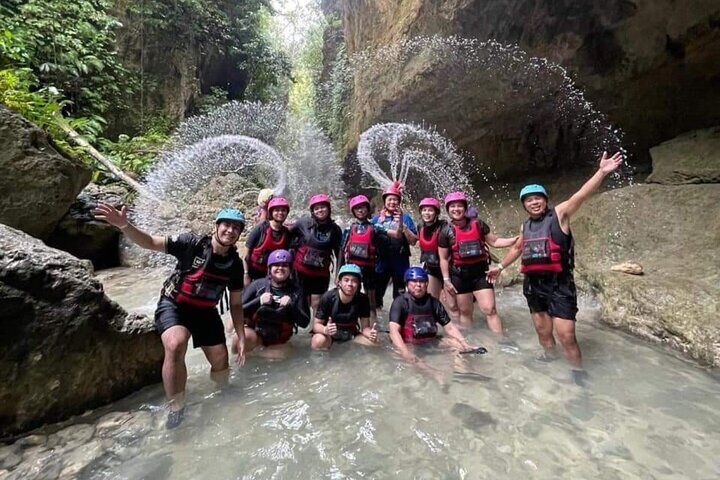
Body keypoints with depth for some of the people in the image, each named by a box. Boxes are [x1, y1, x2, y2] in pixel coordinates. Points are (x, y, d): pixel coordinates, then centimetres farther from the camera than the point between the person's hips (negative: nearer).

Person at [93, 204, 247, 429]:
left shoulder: (235, 264, -5)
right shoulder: (192, 243, -16)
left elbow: (236, 304, 0)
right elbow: (150, 242, -21)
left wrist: (241, 337, -3)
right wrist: (124, 225, -40)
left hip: (205, 311, 4)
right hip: (173, 306, -4)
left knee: (221, 361, 2)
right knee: (176, 346, -32)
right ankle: (176, 409, -14)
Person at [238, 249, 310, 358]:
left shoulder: (296, 290, -7)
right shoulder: (258, 284, -7)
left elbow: (304, 322, -8)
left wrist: (291, 306, -22)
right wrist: (258, 301, -23)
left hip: (279, 337, 1)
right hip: (255, 330, -1)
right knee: (245, 336, -30)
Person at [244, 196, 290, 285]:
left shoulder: (287, 233, -5)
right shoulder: (261, 227, -15)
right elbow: (247, 252, -11)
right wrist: (246, 274, -12)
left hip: (268, 274, 3)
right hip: (252, 270, -3)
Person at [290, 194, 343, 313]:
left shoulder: (335, 229, -1)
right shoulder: (304, 222, -6)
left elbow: (338, 252, 4)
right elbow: (288, 234, 7)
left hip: (321, 274, 0)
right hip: (301, 271, 0)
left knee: (317, 305, 3)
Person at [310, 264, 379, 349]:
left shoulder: (363, 299, -15)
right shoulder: (328, 297, -22)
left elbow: (365, 327, -11)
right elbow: (316, 325, -16)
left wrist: (370, 333, -36)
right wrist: (325, 330, -40)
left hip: (351, 334, 3)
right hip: (330, 334, -3)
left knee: (374, 343, -20)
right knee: (318, 342, -35)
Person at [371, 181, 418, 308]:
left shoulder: (405, 217, 2)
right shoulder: (376, 218, 6)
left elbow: (413, 241, -4)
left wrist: (402, 225, -16)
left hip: (400, 263, -1)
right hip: (381, 263, 1)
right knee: (376, 295, 4)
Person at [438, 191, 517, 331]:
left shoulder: (478, 224, 1)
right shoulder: (446, 232, -3)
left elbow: (494, 241, 5)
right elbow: (443, 259, 0)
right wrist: (446, 280, -4)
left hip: (480, 272, 0)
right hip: (459, 275, 0)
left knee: (490, 310, -6)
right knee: (465, 312, 10)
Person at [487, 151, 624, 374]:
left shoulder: (559, 214, -4)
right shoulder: (525, 226, 12)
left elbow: (581, 195, -19)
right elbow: (517, 249, 27)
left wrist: (601, 172, -32)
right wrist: (500, 266, 32)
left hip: (559, 284, -5)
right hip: (533, 284, 6)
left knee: (566, 336, -4)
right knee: (543, 333, 16)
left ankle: (579, 376, 16)